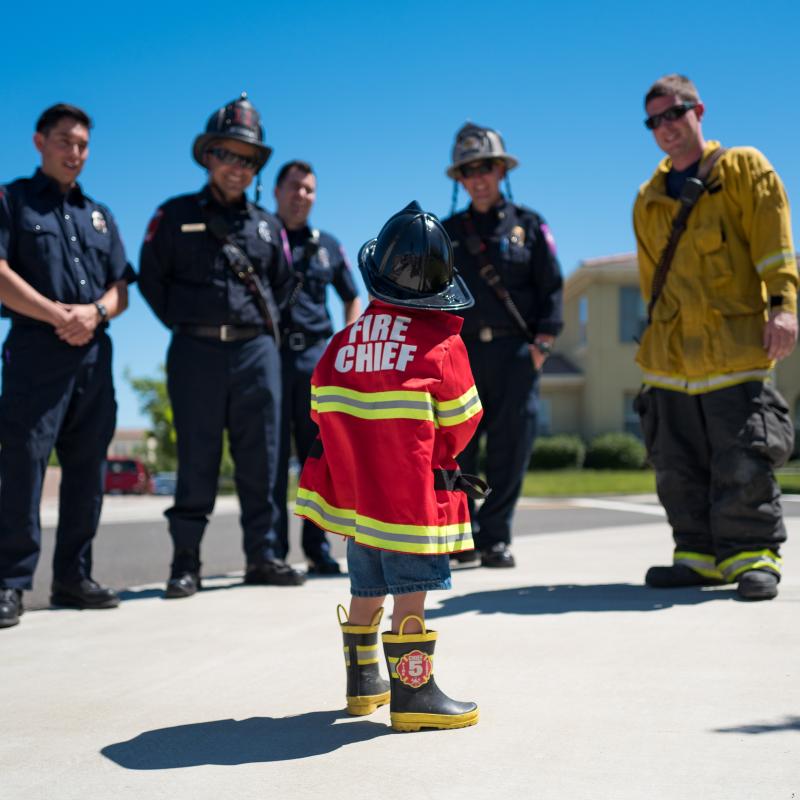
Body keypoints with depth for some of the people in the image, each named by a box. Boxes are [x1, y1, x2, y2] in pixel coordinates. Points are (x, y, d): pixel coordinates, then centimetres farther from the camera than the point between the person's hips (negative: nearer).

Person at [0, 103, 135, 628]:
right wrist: (60, 315, -15)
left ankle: (74, 577, 14)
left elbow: (121, 289, 15)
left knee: (87, 469, 6)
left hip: (94, 354, 6)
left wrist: (95, 312, -8)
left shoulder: (99, 215, 21)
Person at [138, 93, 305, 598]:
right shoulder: (177, 215, 5)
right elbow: (152, 278, 6)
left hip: (257, 352, 3)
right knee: (197, 462, -1)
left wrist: (264, 321, 12)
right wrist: (183, 321, 1)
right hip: (197, 351, -3)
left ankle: (263, 557, 12)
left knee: (260, 460, 4)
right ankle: (186, 563, 6)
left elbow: (282, 283, 24)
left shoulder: (267, 226, 15)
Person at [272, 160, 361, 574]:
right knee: (272, 458, -2)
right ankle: (273, 552, 3)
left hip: (317, 358, 3)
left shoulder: (327, 245, 14)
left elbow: (352, 299, 22)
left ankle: (318, 548, 12)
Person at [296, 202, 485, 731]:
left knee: (367, 589, 19)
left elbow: (325, 410, 9)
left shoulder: (346, 340, 5)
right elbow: (461, 423, -2)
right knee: (411, 593, -1)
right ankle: (413, 694, 3)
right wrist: (441, 460, 17)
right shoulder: (442, 344, -9)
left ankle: (363, 682, 33)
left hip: (356, 489, 6)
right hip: (413, 493, -6)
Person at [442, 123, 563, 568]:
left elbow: (551, 288, 5)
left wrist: (543, 342, -4)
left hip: (515, 351, -1)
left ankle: (496, 538, 6)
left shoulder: (529, 225, 9)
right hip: (462, 352, 1)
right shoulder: (447, 233, 14)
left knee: (510, 447, -3)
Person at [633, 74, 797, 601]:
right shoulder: (649, 199, 19)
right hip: (672, 355, 6)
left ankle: (753, 557, 4)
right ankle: (701, 556, 17)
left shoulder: (743, 168, 6)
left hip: (735, 347, -5)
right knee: (679, 467, 7)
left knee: (743, 463, -7)